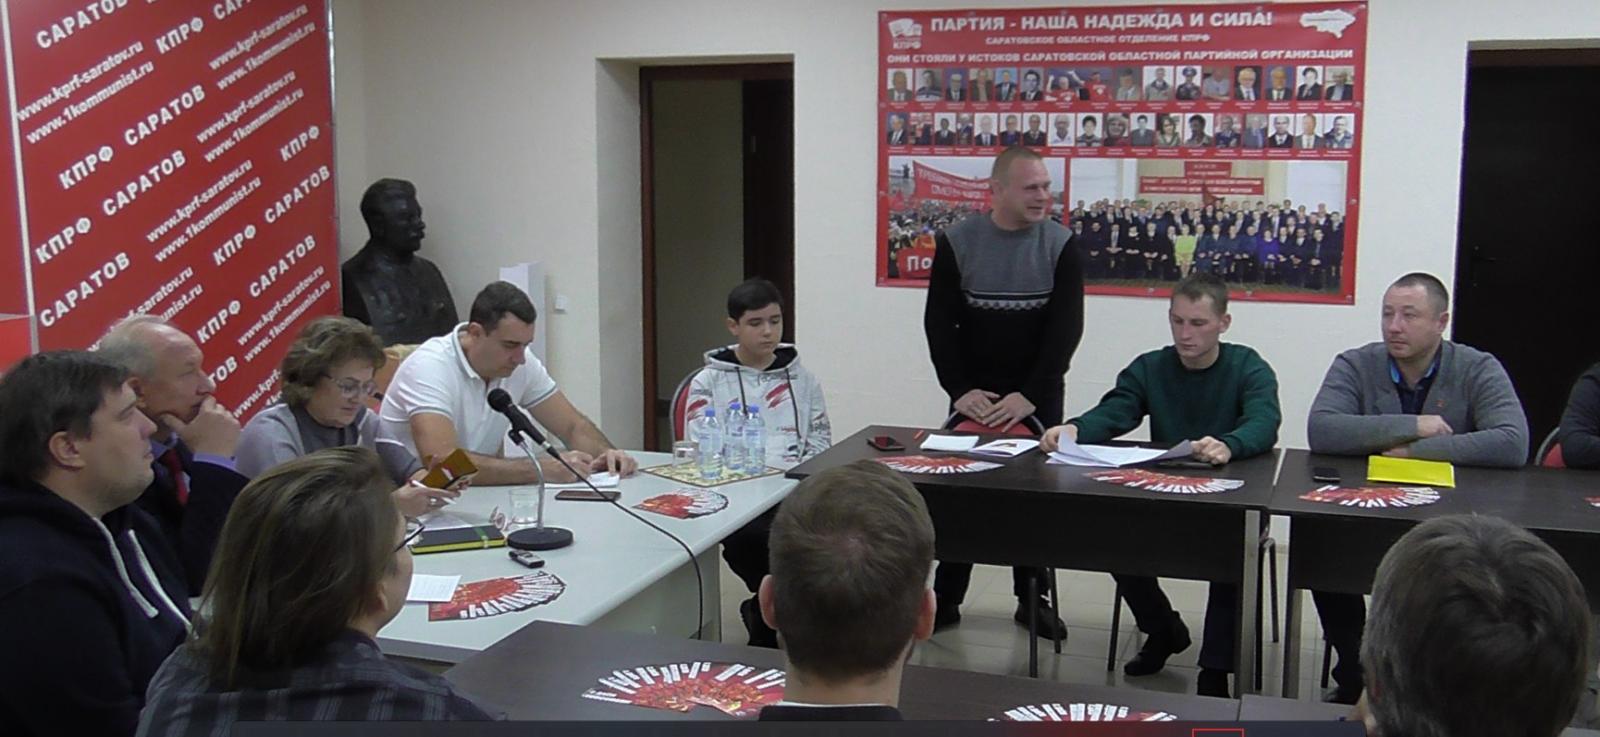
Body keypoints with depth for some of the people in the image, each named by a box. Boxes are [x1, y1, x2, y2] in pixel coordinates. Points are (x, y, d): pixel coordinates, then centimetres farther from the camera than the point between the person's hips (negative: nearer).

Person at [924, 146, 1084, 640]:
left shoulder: (1061, 245, -5)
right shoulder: (956, 243, -5)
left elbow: (1066, 326, -10)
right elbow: (939, 323, -5)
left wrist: (1030, 394, -19)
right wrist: (959, 389, -15)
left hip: (1039, 397, 0)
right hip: (974, 394, 0)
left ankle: (1031, 598, 20)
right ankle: (946, 599, 17)